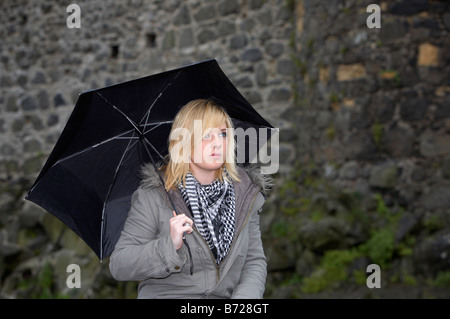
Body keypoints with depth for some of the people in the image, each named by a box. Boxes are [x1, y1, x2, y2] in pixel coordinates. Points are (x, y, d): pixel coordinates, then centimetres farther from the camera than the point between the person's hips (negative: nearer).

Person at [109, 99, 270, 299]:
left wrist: (245, 296, -8)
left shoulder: (245, 193, 10)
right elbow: (118, 267, -4)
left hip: (224, 296, 3)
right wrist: (169, 246, -18)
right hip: (164, 294, -3)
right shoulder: (153, 196, -2)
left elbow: (255, 261, 12)